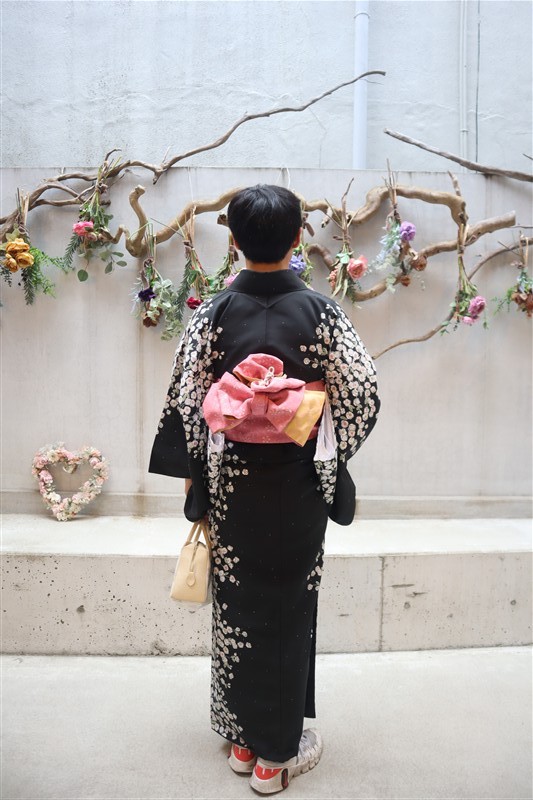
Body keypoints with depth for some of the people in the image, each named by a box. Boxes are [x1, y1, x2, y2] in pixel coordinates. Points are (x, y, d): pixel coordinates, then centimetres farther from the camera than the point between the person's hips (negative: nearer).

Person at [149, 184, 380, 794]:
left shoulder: (213, 313, -6)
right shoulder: (320, 311, -8)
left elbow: (185, 401, -5)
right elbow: (363, 395, -8)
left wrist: (194, 476, 7)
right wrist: (329, 454, 8)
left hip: (232, 482, 2)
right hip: (298, 486, -1)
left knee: (238, 604, 17)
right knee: (289, 610, 13)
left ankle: (243, 738, 36)